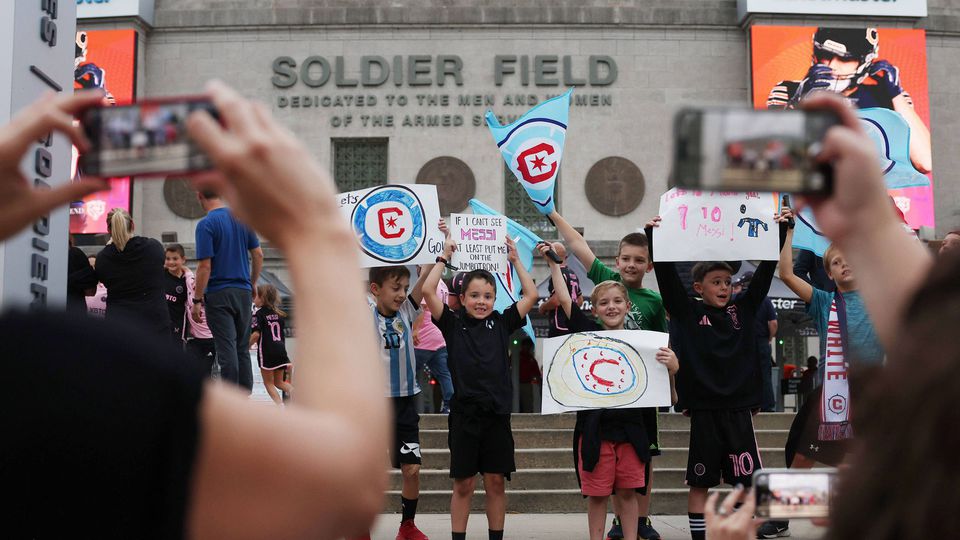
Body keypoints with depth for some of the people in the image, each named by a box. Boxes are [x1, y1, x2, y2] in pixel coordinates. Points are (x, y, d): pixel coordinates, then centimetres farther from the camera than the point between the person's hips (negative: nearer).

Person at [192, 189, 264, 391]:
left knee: (227, 351, -4)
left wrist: (197, 300, -9)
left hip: (219, 293, -5)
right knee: (242, 350, 13)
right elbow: (258, 255, 9)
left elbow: (205, 266, -15)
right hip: (243, 291, 5)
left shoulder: (206, 224, -11)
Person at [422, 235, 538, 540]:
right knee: (463, 484, 6)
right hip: (464, 412, -2)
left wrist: (515, 259, 8)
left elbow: (531, 295, 5)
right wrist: (445, 256, 0)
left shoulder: (502, 323, 7)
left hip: (497, 412, 2)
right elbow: (428, 290, -8)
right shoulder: (453, 324, 1)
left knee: (496, 482, 9)